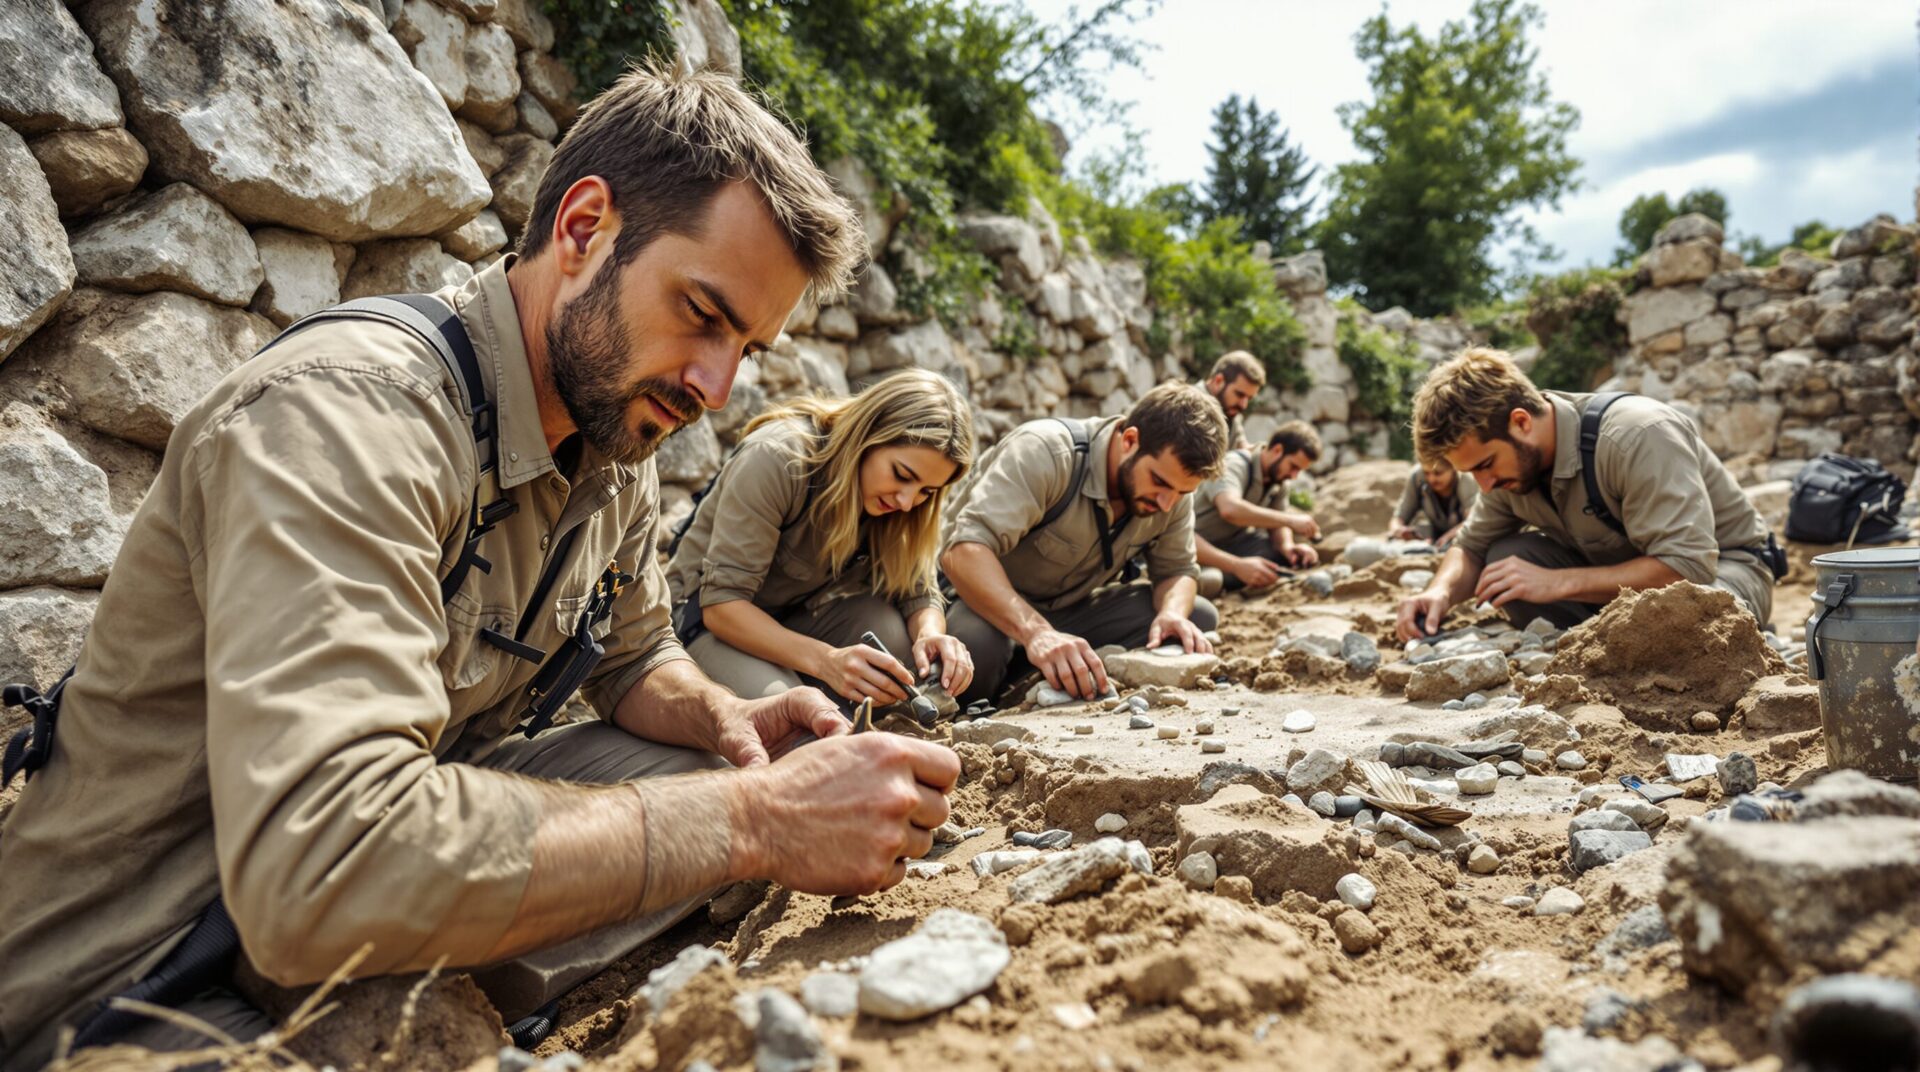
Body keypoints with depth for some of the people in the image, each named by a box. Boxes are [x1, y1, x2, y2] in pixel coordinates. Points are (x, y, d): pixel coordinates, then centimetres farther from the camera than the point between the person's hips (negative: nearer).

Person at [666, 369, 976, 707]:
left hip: (803, 616, 6)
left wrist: (930, 634, -33)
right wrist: (825, 660, -44)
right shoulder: (778, 459, -27)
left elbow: (918, 591, -8)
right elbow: (721, 602, -30)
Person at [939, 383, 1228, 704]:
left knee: (1199, 617, -11)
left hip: (1078, 609, 7)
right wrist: (1036, 632, -53)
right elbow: (963, 551, -40)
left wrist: (1172, 613, -24)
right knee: (976, 646, -41)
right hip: (988, 603, -7)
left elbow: (1176, 569, 1)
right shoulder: (1045, 452, -29)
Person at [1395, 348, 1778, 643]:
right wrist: (1441, 591, -22)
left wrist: (1557, 582, -37)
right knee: (1506, 559, -19)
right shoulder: (1511, 458, -10)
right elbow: (1472, 545, 1)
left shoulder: (1638, 435, -31)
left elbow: (1687, 565, -35)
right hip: (1623, 569, 6)